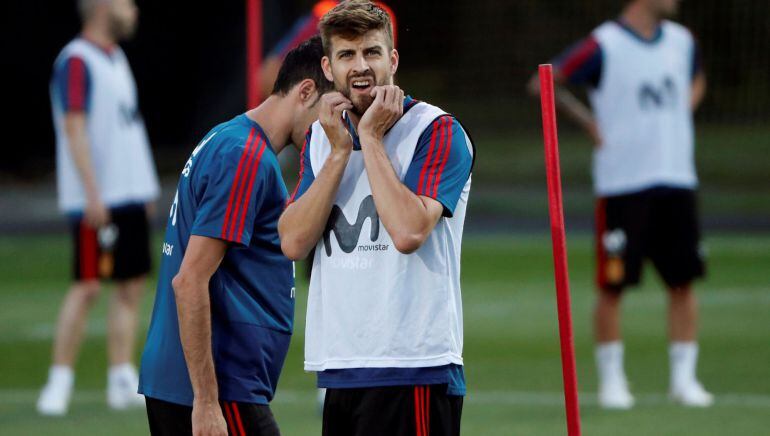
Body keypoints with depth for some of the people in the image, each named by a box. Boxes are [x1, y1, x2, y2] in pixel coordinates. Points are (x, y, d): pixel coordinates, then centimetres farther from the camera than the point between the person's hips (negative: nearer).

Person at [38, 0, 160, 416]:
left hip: (129, 195, 9)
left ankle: (122, 382, 9)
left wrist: (143, 187, 20)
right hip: (97, 201, -9)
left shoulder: (115, 59, 17)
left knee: (132, 286, 6)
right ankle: (59, 381, -5)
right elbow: (74, 129, -18)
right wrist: (92, 192, -23)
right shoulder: (76, 62, -11)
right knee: (88, 285, -10)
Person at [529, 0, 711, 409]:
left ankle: (684, 377, 11)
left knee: (683, 282, 3)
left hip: (676, 179, 5)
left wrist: (681, 113, 13)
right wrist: (589, 122, -6)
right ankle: (611, 379, 10)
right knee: (613, 285, -1)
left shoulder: (682, 41, 9)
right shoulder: (603, 46, -10)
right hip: (622, 183, -5)